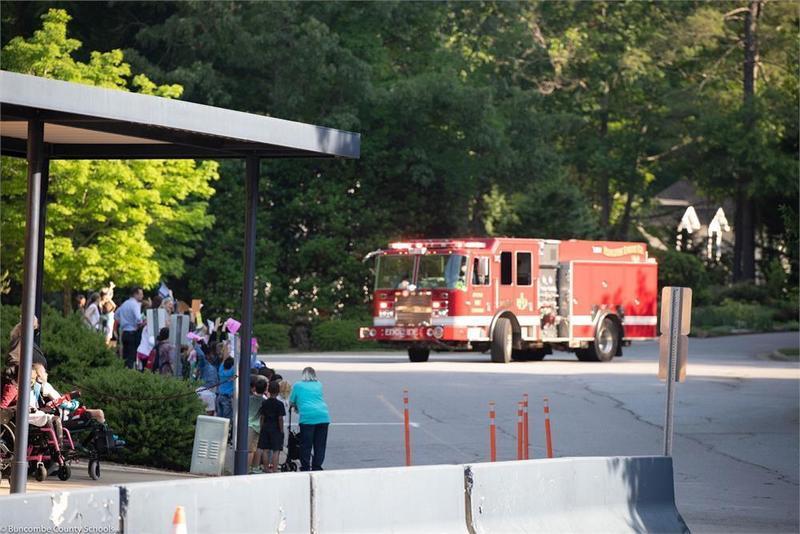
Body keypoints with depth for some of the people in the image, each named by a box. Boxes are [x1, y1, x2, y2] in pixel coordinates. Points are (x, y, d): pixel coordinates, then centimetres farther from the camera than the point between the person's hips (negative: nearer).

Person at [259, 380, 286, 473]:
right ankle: (274, 469, -5)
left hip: (265, 427, 4)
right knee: (276, 451, -1)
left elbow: (262, 417, 5)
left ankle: (266, 469, 17)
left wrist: (261, 428, 14)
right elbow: (280, 419, -11)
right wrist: (281, 431, -4)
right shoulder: (279, 404, -10)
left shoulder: (264, 403, 2)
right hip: (276, 429, -4)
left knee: (266, 450, 10)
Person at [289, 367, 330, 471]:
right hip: (323, 416, 3)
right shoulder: (319, 385, 19)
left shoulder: (298, 385, 11)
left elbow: (291, 402, 18)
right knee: (320, 445, 8)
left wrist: (297, 406, 39)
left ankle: (305, 468, 1)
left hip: (307, 417, -3)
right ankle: (317, 467, 8)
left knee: (306, 445, 2)